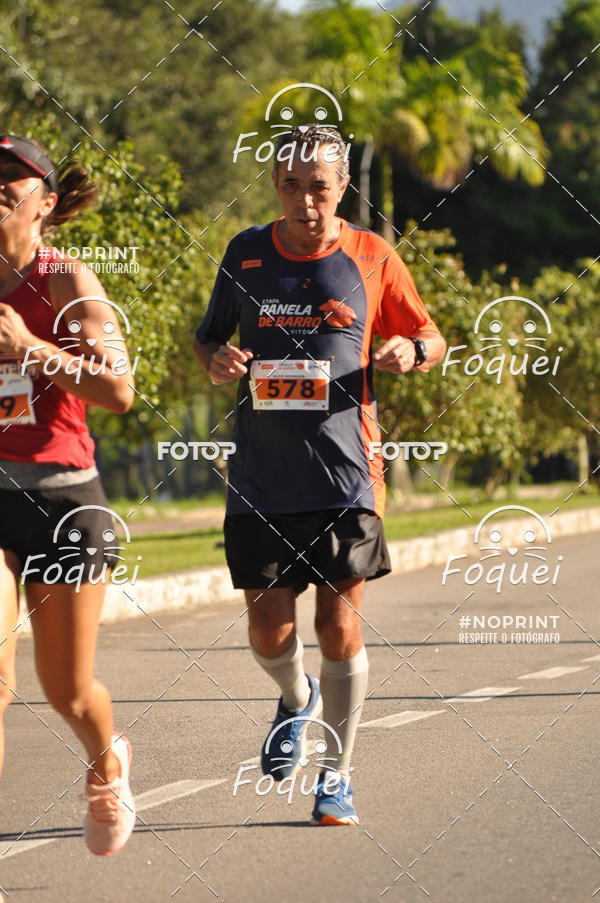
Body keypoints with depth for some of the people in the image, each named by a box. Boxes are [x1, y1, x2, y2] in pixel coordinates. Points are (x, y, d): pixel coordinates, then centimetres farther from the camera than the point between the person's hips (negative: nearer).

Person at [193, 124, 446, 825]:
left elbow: (432, 340, 11)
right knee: (268, 629, 1)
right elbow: (209, 334, 18)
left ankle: (337, 775, 14)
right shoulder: (245, 253, 7)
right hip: (261, 478, 2)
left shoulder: (373, 259, 2)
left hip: (344, 474, -2)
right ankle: (297, 698, 36)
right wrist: (215, 360, -5)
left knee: (340, 628, -2)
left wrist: (410, 351, -12)